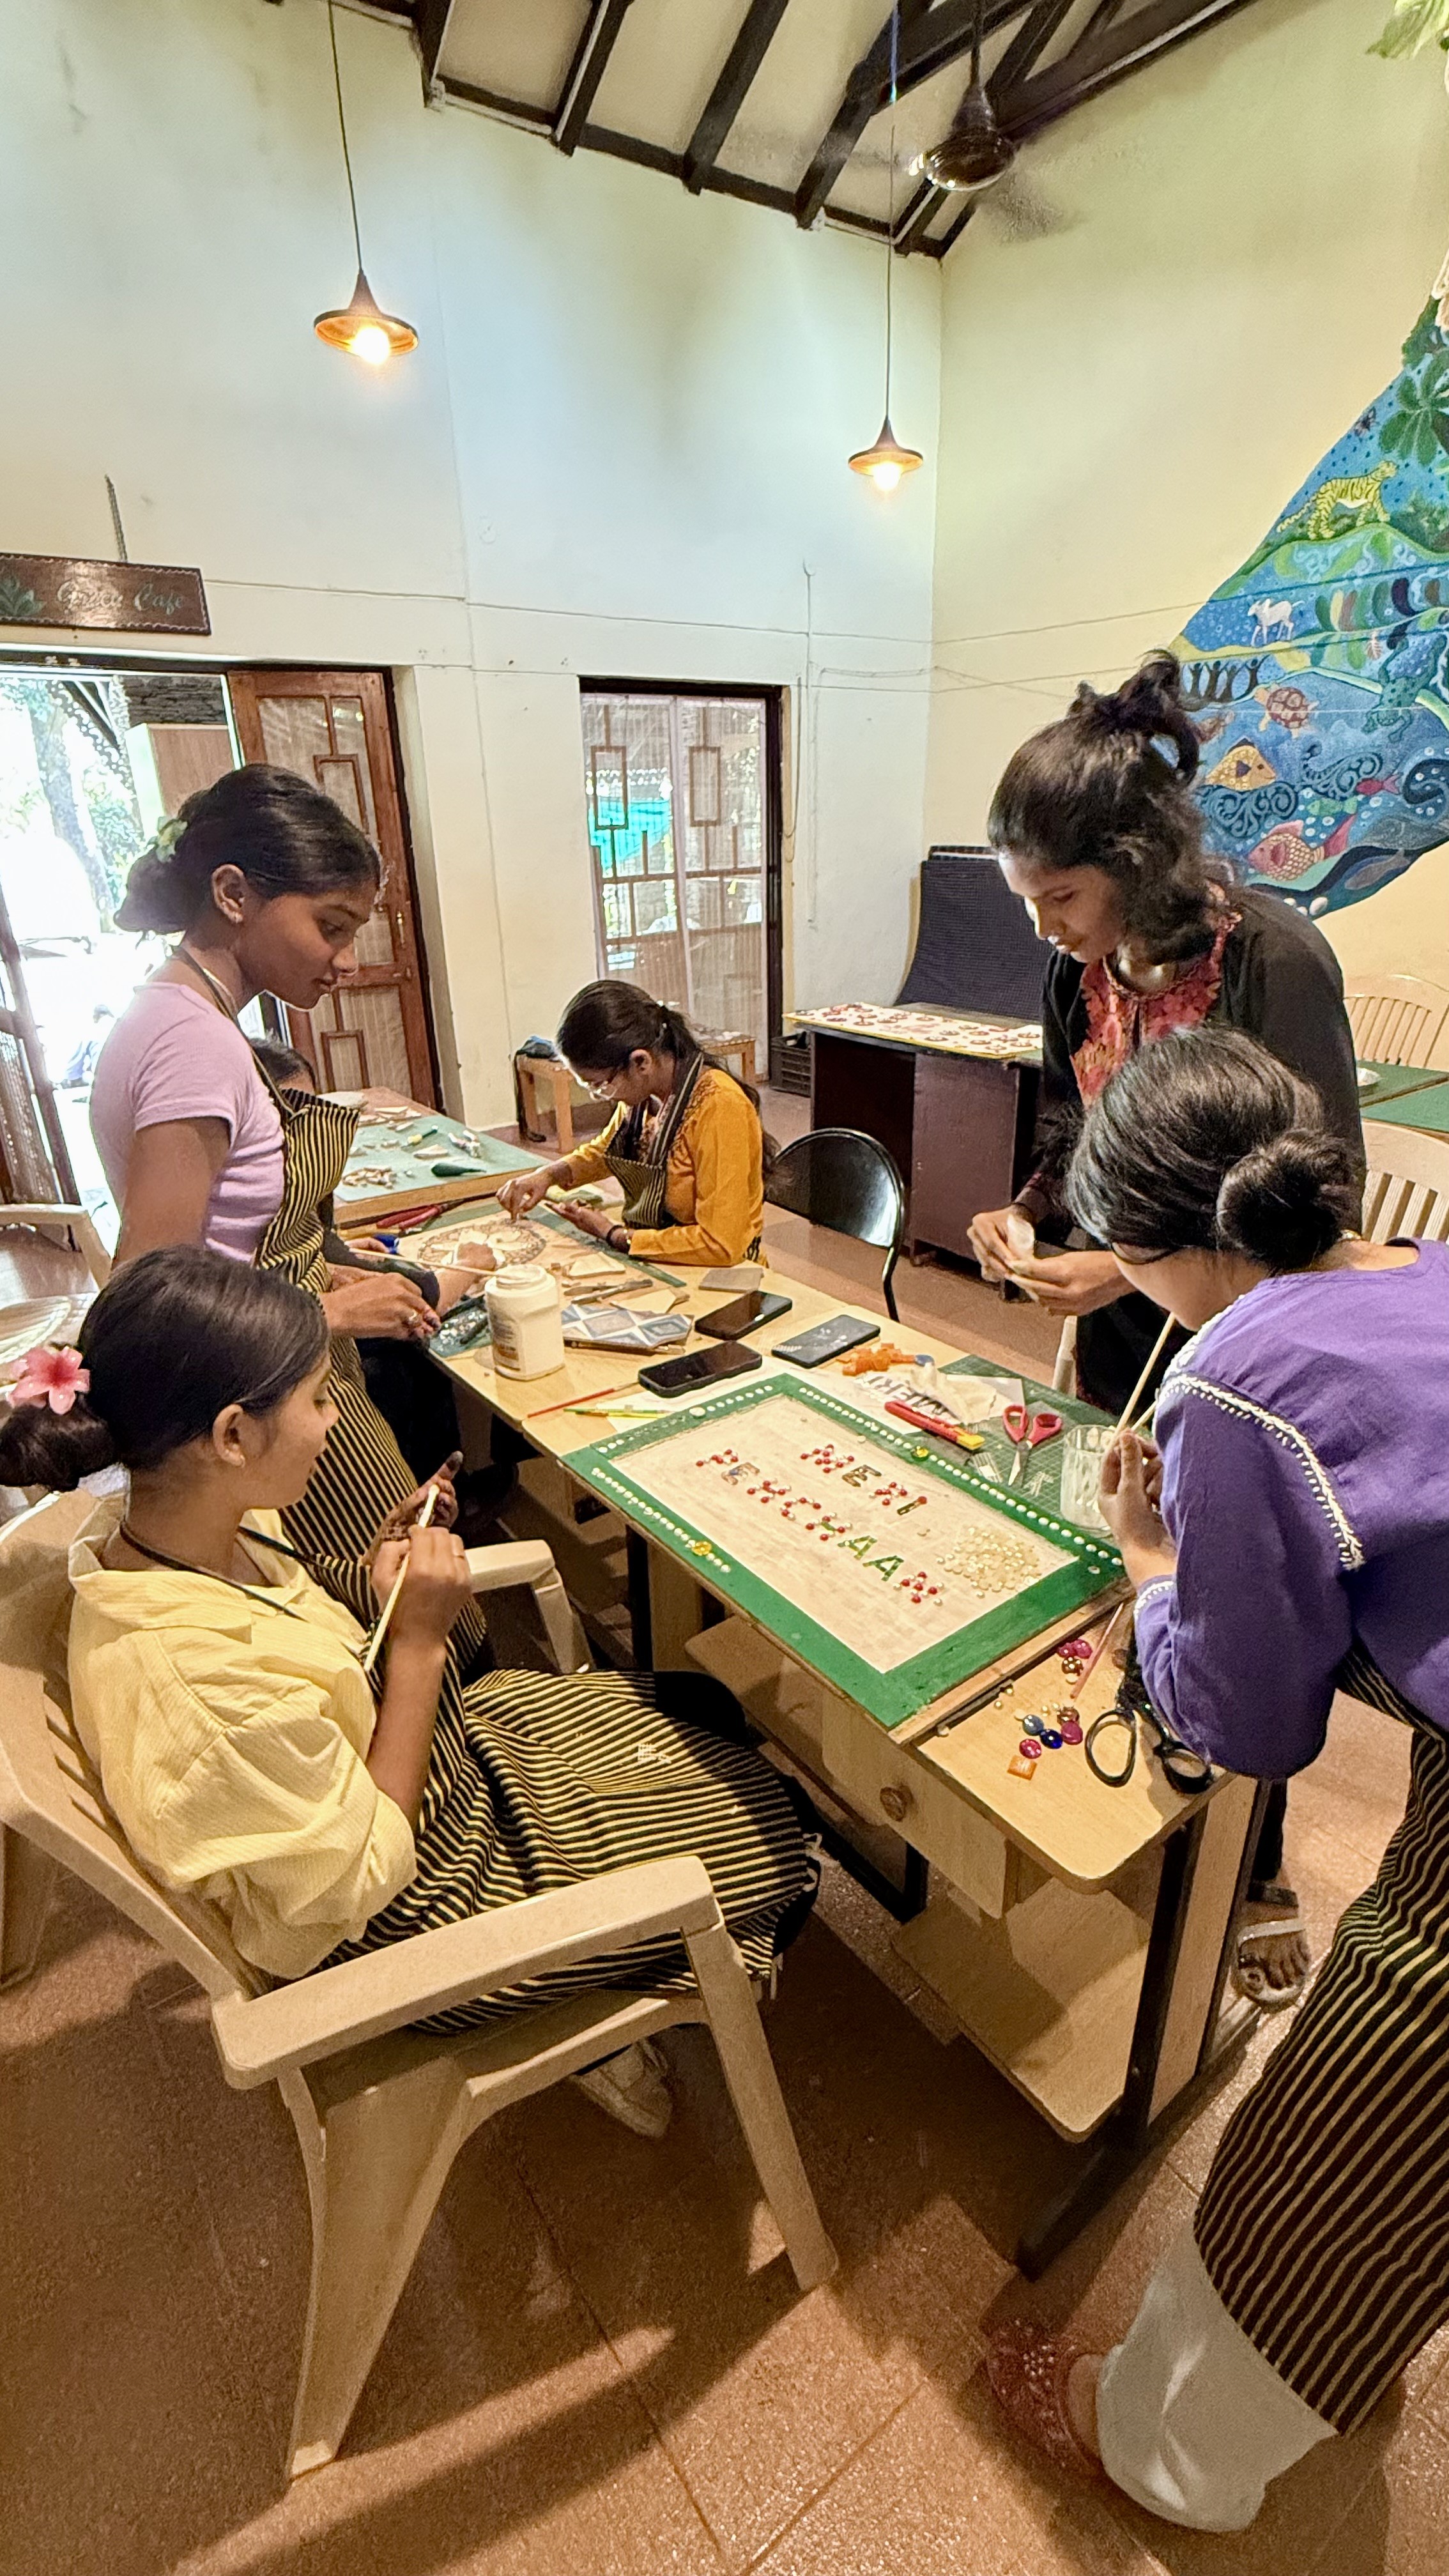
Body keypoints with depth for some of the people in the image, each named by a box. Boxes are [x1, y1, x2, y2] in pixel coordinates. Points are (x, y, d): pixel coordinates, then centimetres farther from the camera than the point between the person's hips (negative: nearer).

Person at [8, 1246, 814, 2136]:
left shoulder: (163, 1524, -14)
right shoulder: (199, 1683, -40)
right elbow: (363, 1879, -26)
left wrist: (377, 1583, -13)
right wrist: (419, 1642, -27)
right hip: (400, 1926, -7)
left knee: (707, 1711, 16)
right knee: (770, 1831, 4)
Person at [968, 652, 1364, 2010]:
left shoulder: (1273, 958, -21)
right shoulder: (1082, 968, -3)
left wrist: (1133, 1266, -27)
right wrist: (1024, 1209, -9)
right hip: (1117, 1336, 6)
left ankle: (1254, 1870, 36)